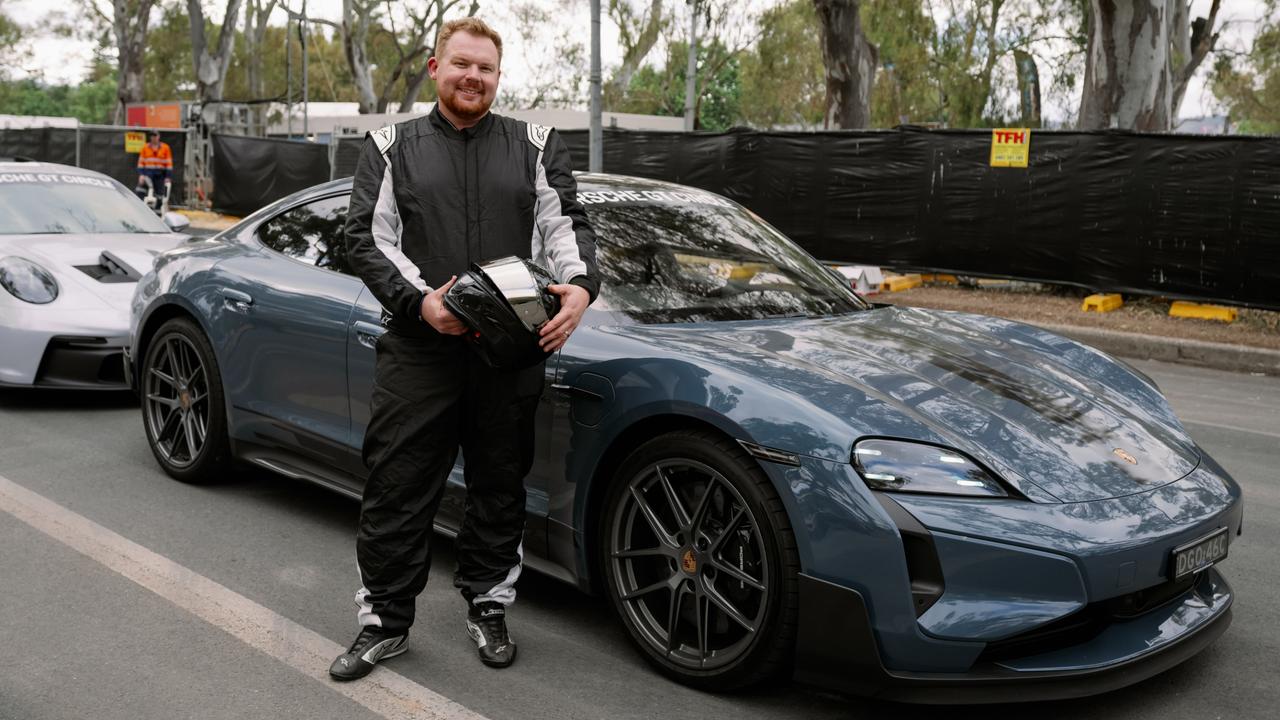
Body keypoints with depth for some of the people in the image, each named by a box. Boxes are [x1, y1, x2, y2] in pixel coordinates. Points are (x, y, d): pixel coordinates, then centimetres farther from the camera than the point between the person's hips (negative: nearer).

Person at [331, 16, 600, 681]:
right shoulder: (392, 148, 9)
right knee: (396, 490, 2)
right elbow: (367, 238, 1)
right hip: (418, 349, -1)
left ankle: (488, 607, 29)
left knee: (500, 488, 11)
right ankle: (383, 621, 17)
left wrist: (580, 285, -18)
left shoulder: (536, 147, 12)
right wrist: (419, 300, -16)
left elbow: (565, 223, 3)